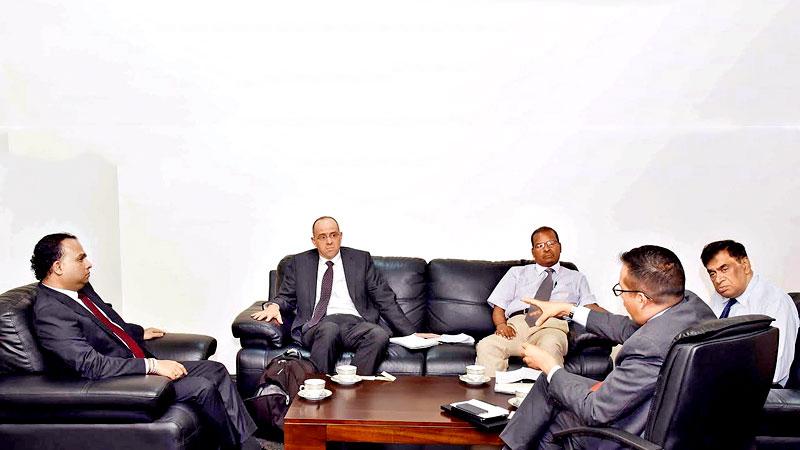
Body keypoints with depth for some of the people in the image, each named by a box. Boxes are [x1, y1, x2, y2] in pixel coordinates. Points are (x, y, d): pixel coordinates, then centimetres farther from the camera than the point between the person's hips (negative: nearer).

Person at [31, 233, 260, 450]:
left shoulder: (81, 289, 8)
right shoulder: (49, 313, -21)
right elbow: (93, 366, -27)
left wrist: (140, 332, 29)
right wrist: (152, 365, -27)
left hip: (140, 365, 10)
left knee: (216, 371, 1)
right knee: (202, 387, -20)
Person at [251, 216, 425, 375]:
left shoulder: (361, 259, 16)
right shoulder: (299, 262, 19)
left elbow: (385, 299, 14)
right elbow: (286, 297, 20)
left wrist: (410, 334, 6)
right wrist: (273, 306, -6)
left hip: (355, 322, 1)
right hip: (317, 325, -1)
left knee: (380, 335, -33)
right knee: (329, 329, -37)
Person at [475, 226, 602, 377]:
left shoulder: (576, 278, 30)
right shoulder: (516, 273, 30)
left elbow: (590, 307, 14)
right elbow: (498, 307, 21)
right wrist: (501, 324, -3)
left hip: (553, 326, -1)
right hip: (517, 324, 1)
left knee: (549, 347, -40)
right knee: (486, 346, -32)